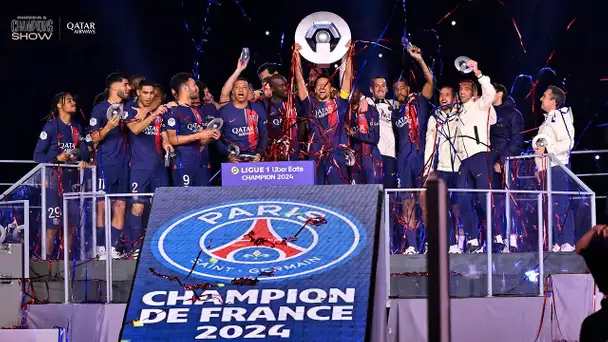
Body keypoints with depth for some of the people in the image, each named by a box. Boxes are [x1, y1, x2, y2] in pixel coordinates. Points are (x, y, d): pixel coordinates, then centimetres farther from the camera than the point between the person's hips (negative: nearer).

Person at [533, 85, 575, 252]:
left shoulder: (560, 117, -9)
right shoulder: (549, 119, 21)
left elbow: (567, 143, -20)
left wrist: (546, 149, -23)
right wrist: (541, 167, 26)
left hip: (557, 167, -10)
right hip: (548, 168, 10)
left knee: (560, 205, -13)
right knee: (552, 206, 7)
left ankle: (567, 242, -14)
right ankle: (558, 242, 9)